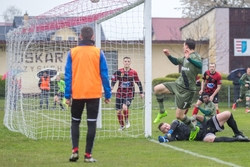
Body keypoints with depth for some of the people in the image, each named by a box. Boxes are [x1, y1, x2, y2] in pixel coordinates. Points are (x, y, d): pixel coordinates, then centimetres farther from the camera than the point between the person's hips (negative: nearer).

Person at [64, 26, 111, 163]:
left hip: (77, 93, 1)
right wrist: (108, 94, 6)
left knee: (75, 121, 15)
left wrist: (67, 95, 3)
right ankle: (88, 155, 0)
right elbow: (104, 75, 0)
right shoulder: (98, 52, 0)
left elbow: (68, 75, 0)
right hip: (94, 93, -1)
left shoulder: (72, 52, 1)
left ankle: (75, 150, -1)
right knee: (91, 123, 3)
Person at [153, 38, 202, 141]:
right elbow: (176, 62, 31)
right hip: (178, 84, 9)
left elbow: (200, 65, -39)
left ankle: (194, 129, 18)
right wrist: (168, 55, 15)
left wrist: (189, 58, -49)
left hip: (187, 90, -8)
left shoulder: (195, 56, -16)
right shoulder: (186, 57, 11)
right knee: (157, 89, 1)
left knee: (179, 115, -5)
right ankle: (162, 112, 15)